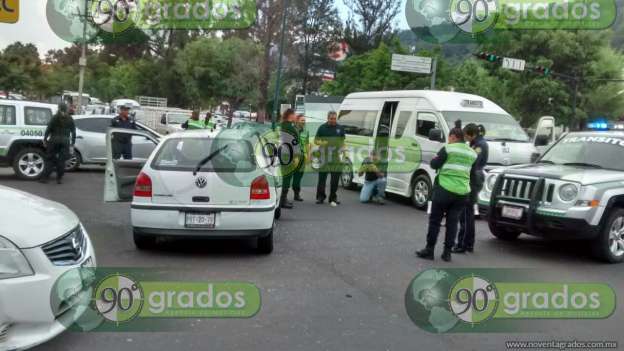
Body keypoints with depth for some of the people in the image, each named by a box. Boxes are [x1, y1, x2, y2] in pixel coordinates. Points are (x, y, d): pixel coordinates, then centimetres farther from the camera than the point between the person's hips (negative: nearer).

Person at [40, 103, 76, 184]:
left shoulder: (55, 118, -1)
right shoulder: (70, 119, 5)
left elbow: (48, 129, -5)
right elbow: (73, 132, 7)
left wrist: (45, 139, 0)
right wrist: (73, 142, 15)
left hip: (54, 141, -1)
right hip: (65, 142, 1)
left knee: (50, 159, 6)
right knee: (61, 160, 5)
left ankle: (45, 177, 4)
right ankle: (59, 178, 5)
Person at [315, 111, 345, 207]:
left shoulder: (340, 128, 11)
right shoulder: (322, 128, 5)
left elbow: (343, 141, 19)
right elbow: (316, 140, 9)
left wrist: (343, 150, 5)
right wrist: (321, 143, -13)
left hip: (336, 156, 2)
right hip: (324, 156, -2)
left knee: (335, 178, 4)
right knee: (322, 177, 0)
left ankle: (333, 197, 14)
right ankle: (320, 197, 12)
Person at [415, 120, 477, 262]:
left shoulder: (448, 149, -8)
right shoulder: (472, 153, 9)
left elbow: (434, 164, -8)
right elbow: (472, 170, 14)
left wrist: (436, 158, 13)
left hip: (444, 189, -5)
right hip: (462, 192, 5)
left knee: (435, 220, 5)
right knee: (452, 222, 9)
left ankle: (429, 250, 8)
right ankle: (447, 252, 10)